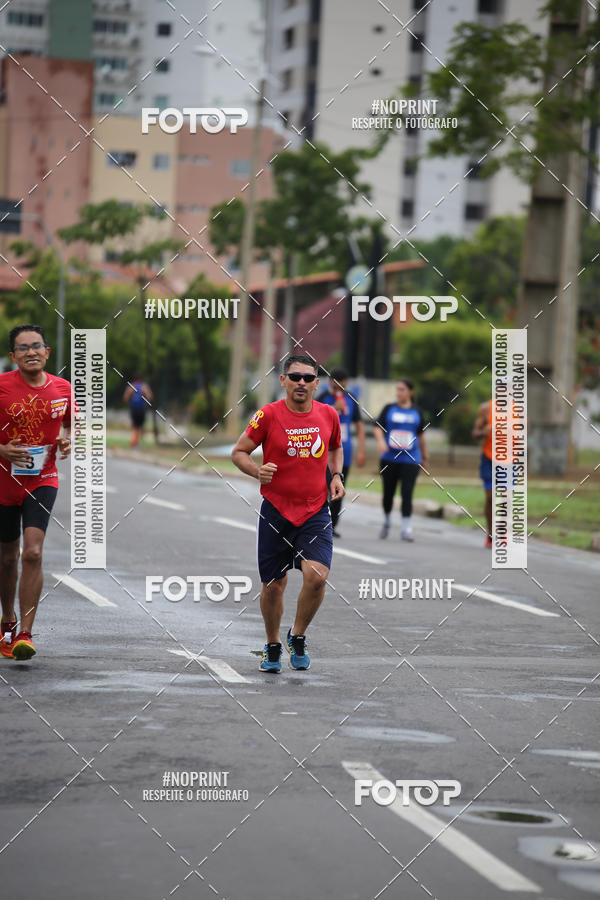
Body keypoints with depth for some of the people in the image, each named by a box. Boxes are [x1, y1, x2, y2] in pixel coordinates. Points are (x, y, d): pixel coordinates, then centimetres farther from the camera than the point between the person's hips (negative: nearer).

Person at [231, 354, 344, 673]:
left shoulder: (328, 415, 3)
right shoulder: (268, 415, -7)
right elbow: (239, 452, 1)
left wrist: (336, 476, 5)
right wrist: (258, 471, -18)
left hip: (315, 512, 1)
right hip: (276, 511, -1)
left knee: (316, 576, -18)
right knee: (273, 585, 5)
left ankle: (298, 637, 7)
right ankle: (273, 646, 29)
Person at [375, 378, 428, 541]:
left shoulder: (416, 412, 8)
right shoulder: (389, 409, 5)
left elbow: (420, 435, 17)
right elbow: (378, 427, -4)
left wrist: (424, 456, 23)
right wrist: (381, 441, -25)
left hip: (410, 460, 0)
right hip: (389, 459, 0)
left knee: (407, 493, -11)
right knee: (388, 493, 8)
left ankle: (406, 528, -12)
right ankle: (386, 522, 31)